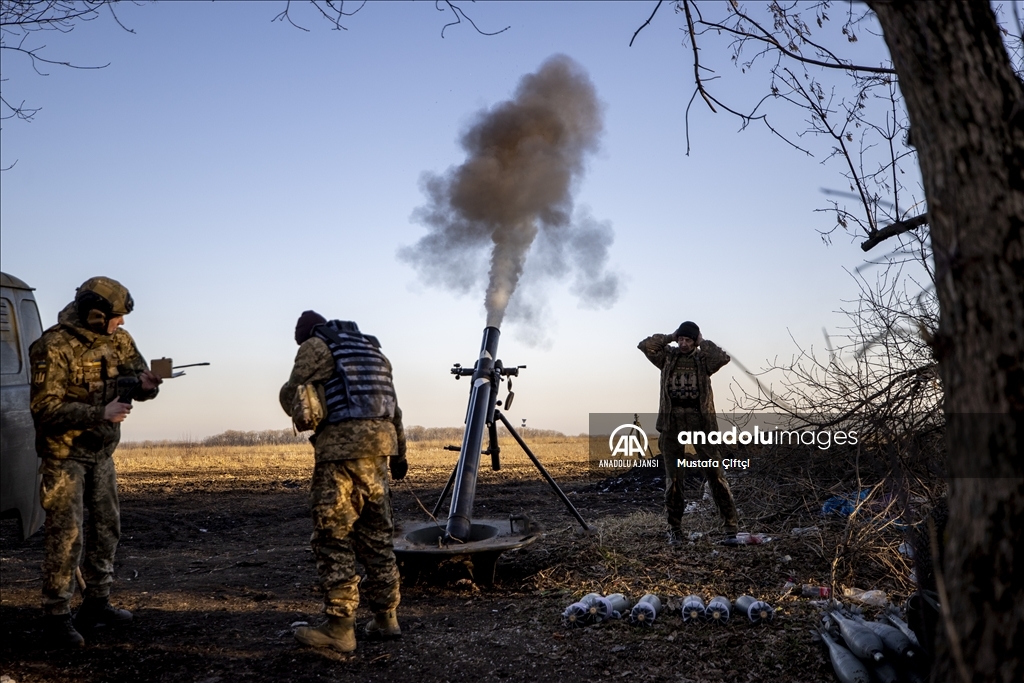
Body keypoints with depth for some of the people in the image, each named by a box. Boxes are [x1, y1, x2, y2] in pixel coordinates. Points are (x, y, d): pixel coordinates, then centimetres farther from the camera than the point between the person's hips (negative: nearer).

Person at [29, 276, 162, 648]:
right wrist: (102, 413, -28)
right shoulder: (53, 348, -20)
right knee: (66, 534, -7)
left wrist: (146, 383, -17)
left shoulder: (118, 341, 0)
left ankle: (96, 603, 26)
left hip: (102, 451, 7)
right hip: (65, 453, -7)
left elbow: (140, 375, 7)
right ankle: (57, 618, 2)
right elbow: (46, 409, -24)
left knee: (106, 527, 13)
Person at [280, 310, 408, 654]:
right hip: (379, 440, 8)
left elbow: (291, 396, -3)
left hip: (343, 443, -7)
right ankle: (385, 617, 18)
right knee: (377, 534, 13)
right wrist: (399, 451, 28)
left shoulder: (316, 346, 3)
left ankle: (340, 626, -4)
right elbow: (394, 405, 23)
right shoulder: (370, 347, 23)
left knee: (333, 536, -4)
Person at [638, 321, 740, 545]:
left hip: (700, 420, -1)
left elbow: (723, 358, -14)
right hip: (672, 421, 1)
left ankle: (731, 524, 6)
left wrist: (703, 343, -2)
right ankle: (674, 528, 13)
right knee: (673, 477, 5)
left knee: (715, 473, -1)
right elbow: (645, 345, -3)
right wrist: (669, 337, 2)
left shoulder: (703, 359, 5)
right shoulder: (667, 356, 9)